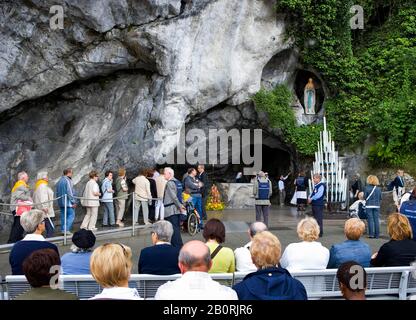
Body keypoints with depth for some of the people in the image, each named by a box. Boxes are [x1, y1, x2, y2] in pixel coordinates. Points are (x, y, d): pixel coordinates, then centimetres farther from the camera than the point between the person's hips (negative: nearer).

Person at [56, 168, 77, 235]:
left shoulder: (59, 181, 13)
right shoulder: (68, 181, -14)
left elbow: (57, 192, 18)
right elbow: (70, 192, -17)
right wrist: (73, 202, -13)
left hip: (61, 202, 9)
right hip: (68, 202, -8)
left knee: (63, 216, 12)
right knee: (71, 215, -4)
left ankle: (63, 230, 13)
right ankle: (67, 229, -12)